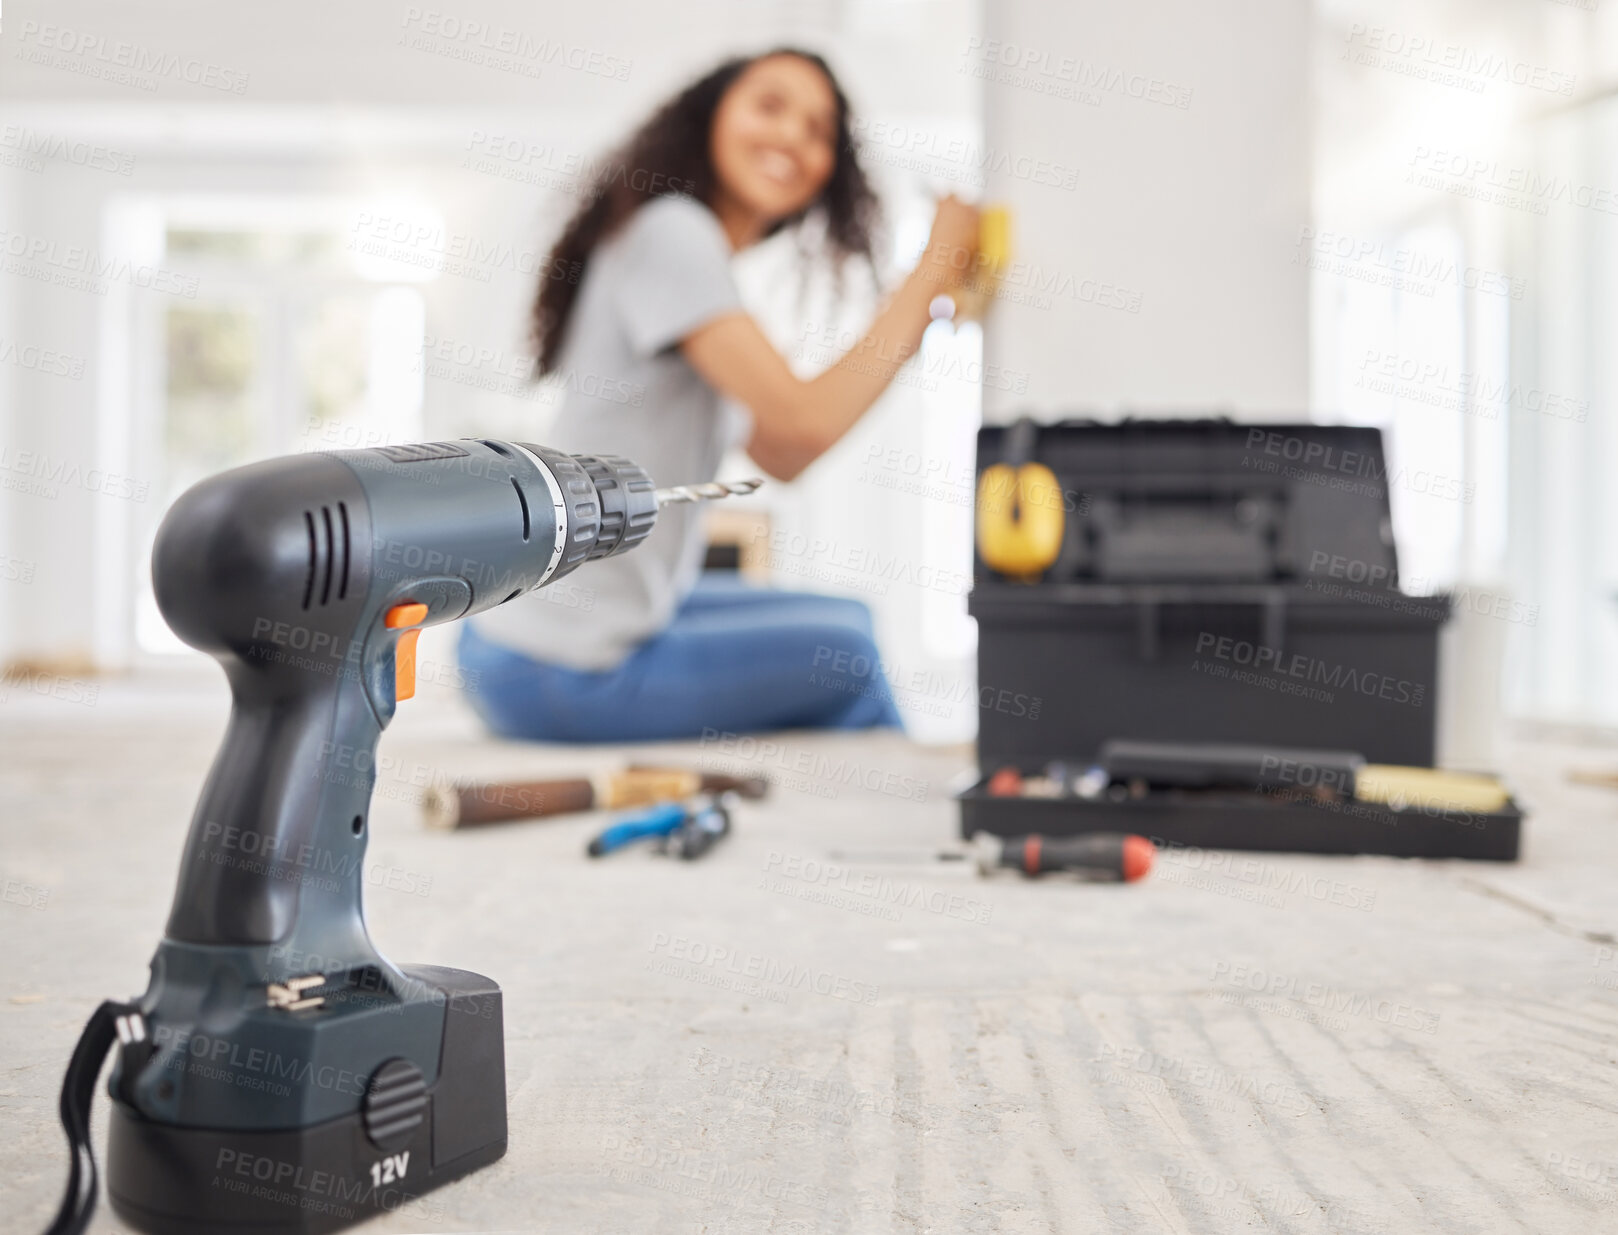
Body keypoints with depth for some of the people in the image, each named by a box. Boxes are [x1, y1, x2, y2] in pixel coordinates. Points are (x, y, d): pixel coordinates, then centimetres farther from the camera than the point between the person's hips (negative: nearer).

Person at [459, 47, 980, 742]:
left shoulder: (694, 247, 15)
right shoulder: (671, 233, -15)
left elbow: (781, 456, 13)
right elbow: (807, 420, -24)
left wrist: (924, 308, 9)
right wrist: (931, 273, -12)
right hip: (557, 674, -10)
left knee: (846, 626, 19)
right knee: (847, 657, 1)